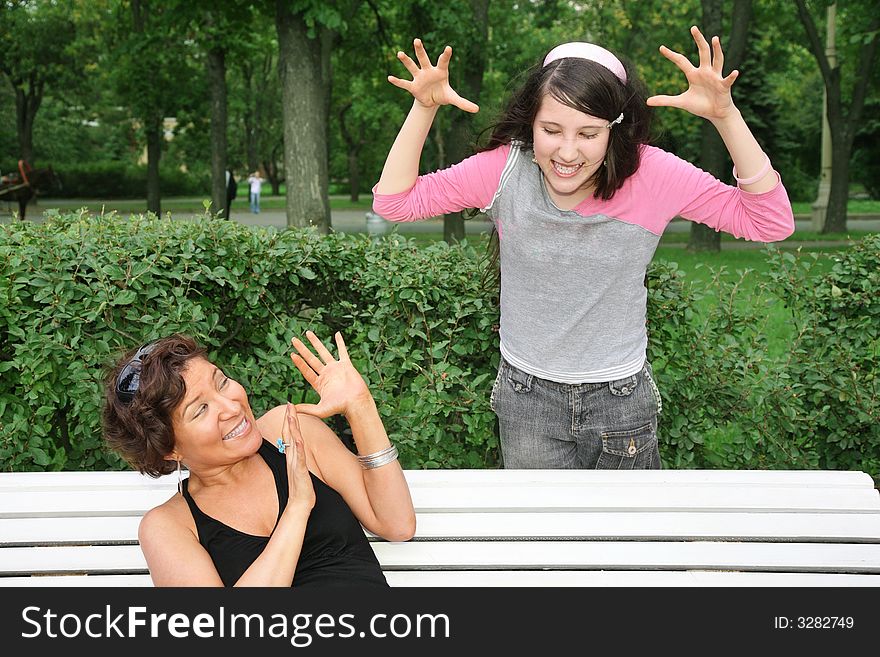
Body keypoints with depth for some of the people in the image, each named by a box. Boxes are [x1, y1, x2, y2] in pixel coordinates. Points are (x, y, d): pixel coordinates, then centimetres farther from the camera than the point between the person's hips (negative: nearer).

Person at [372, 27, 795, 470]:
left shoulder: (651, 175, -16)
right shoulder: (505, 169, -14)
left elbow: (771, 221, -17)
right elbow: (394, 201, -11)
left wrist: (724, 115, -29)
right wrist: (424, 107, -23)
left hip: (622, 398, 0)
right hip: (527, 398, 0)